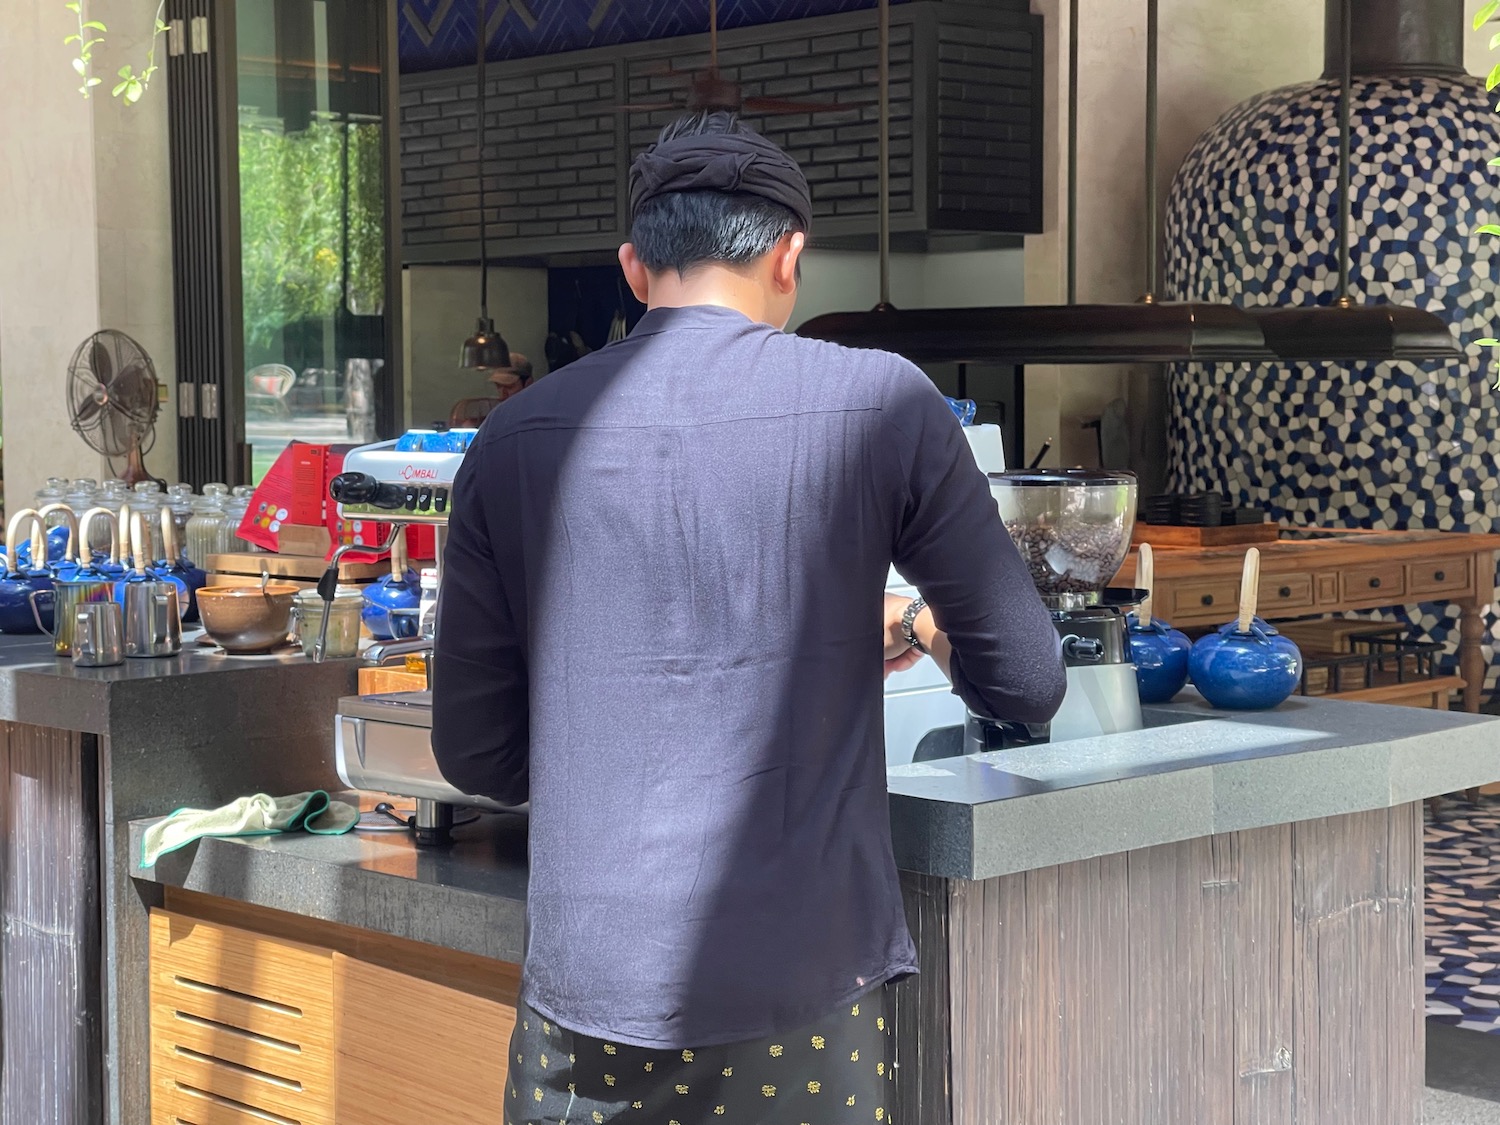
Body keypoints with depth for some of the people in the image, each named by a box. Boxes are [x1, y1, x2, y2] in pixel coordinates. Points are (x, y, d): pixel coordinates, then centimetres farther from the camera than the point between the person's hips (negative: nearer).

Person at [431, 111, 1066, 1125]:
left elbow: (477, 755, 7)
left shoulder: (517, 438, 2)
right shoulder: (878, 403, -4)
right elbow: (1028, 683, 2)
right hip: (805, 1005, -2)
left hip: (586, 1007, 2)